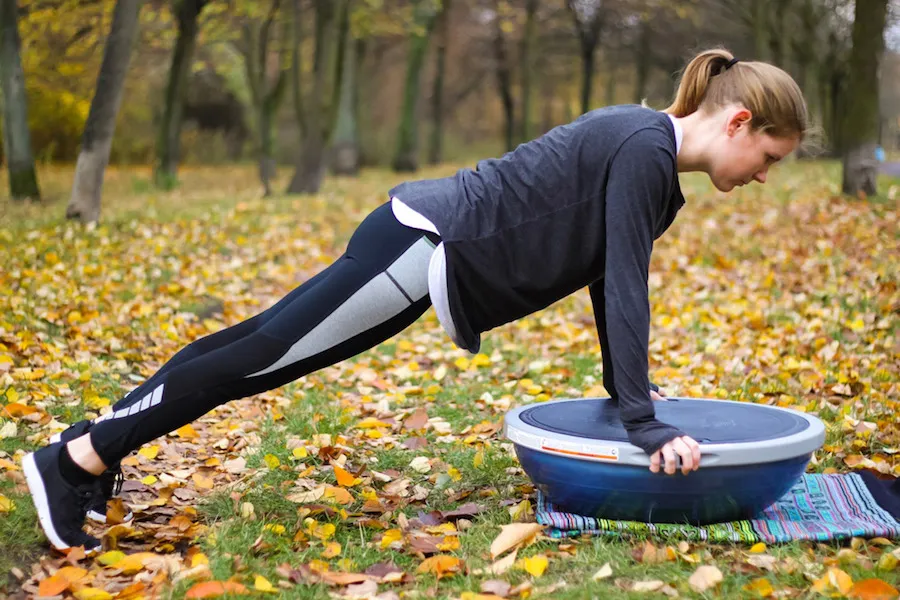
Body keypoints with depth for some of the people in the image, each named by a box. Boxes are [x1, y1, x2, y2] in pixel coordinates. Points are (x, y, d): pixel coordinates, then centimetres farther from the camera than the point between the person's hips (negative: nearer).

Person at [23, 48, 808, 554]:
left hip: (422, 237, 9)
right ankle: (78, 459, 5)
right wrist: (644, 423, -19)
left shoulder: (646, 152, 13)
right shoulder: (645, 147, -16)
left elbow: (611, 277, 19)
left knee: (258, 343, 11)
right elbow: (624, 286, -20)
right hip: (427, 244, -9)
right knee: (257, 357, -5)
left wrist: (626, 389, 22)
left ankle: (96, 442, 21)